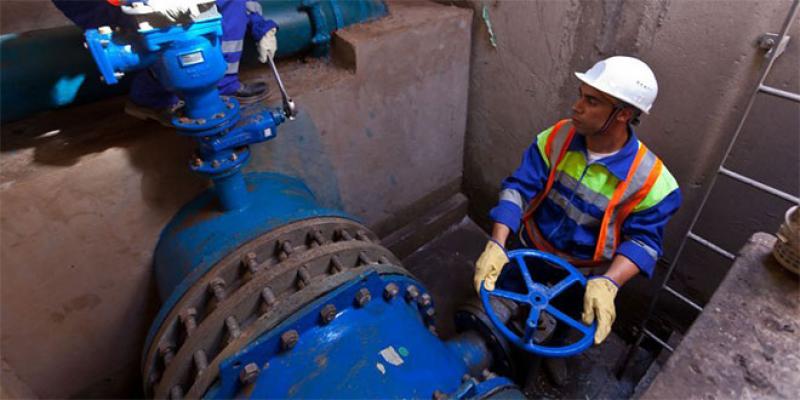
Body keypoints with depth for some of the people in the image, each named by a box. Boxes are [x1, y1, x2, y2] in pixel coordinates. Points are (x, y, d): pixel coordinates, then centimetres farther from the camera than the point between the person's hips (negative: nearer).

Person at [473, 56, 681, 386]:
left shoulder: (651, 180, -29)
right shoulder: (557, 137, -23)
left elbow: (643, 239, -22)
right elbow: (518, 187, -24)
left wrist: (608, 283, -41)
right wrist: (497, 244, -37)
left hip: (582, 275, -1)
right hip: (531, 252, 2)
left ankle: (552, 349, 64)